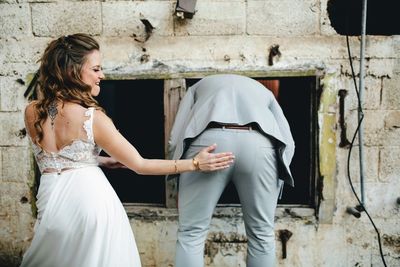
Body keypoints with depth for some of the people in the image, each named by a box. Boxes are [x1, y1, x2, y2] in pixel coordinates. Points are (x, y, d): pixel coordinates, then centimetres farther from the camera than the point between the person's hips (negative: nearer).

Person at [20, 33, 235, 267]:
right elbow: (139, 165, -11)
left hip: (50, 202, 4)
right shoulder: (93, 117, -15)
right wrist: (195, 164, -7)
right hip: (91, 201, -4)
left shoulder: (32, 113, 1)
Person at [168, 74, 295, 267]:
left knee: (191, 233, 10)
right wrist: (275, 185, 33)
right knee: (262, 235, 17)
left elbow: (175, 140, 22)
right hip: (260, 144, 2)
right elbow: (287, 144, 24)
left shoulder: (199, 86, 37)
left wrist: (182, 189, 32)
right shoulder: (263, 91, 40)